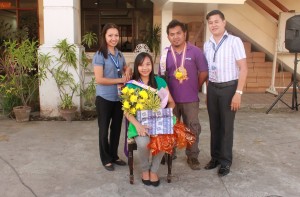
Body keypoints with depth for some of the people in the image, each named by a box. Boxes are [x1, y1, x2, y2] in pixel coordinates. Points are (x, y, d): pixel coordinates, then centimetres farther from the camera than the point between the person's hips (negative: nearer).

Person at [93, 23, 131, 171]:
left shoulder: (119, 54, 7)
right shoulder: (99, 55, -12)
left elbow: (126, 68, 23)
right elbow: (99, 79, -19)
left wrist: (128, 71, -1)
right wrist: (120, 80, -17)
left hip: (119, 98, 6)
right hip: (104, 98, -6)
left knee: (116, 128, 16)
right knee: (104, 129, 9)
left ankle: (114, 156, 32)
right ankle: (106, 159, 23)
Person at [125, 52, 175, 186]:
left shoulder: (160, 81, 6)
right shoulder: (131, 85, 0)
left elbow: (171, 102, 10)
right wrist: (137, 125, -22)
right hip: (140, 122, -1)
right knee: (143, 143, -32)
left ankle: (154, 170, -1)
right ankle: (145, 170, 4)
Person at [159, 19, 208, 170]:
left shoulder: (195, 51, -7)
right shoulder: (166, 54, -1)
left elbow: (204, 73, -2)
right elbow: (161, 76, 6)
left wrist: (195, 88, 4)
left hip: (190, 99, -2)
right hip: (171, 98, 2)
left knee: (192, 128, 8)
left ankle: (192, 157, 24)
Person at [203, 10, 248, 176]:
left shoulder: (234, 41, -8)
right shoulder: (207, 45, 8)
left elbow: (243, 69, -10)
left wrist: (238, 92, -16)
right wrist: (208, 88, 7)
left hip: (229, 87, -5)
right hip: (212, 88, 5)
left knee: (226, 126, 3)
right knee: (214, 125, 12)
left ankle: (225, 161, 17)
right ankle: (215, 157, 26)